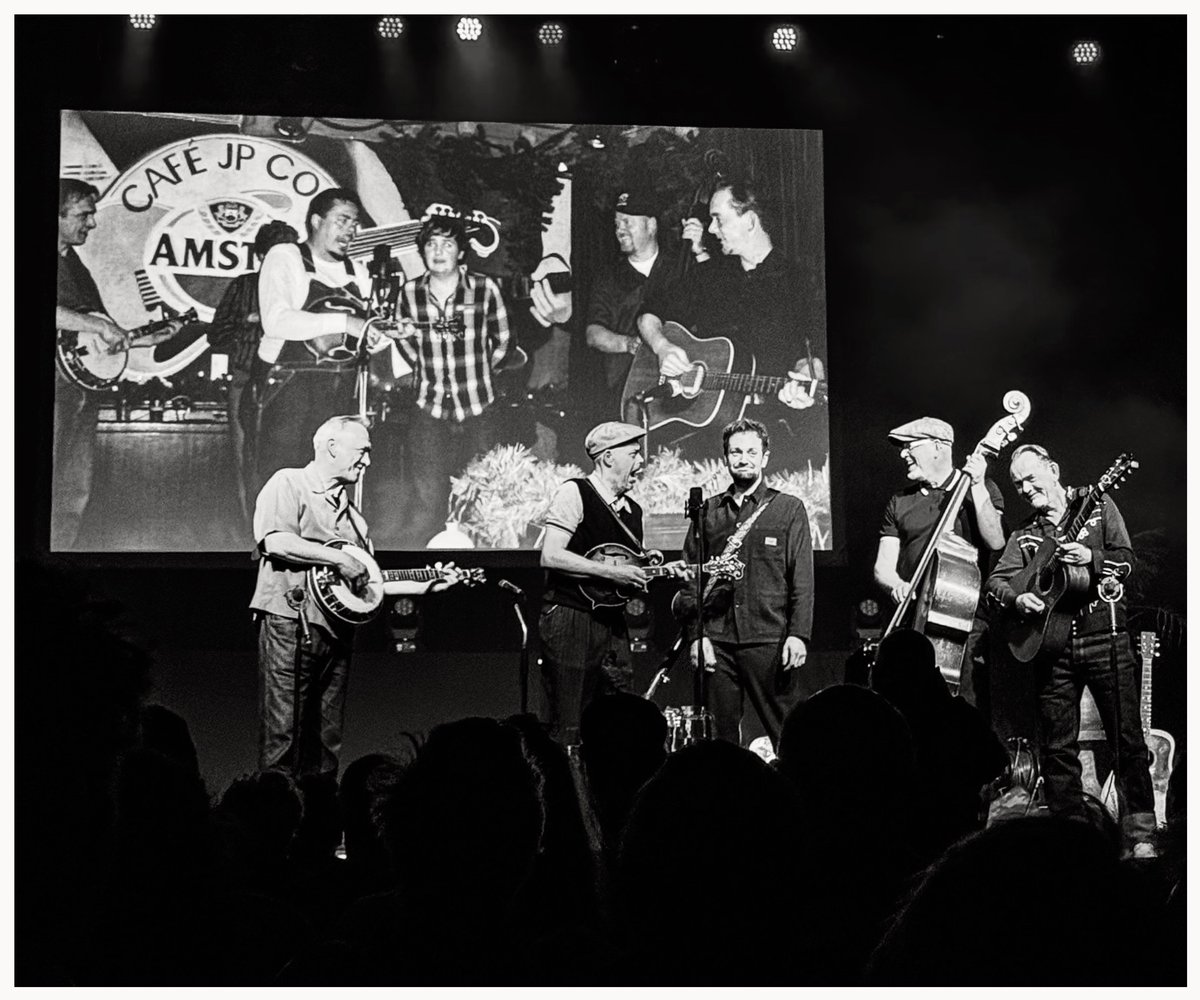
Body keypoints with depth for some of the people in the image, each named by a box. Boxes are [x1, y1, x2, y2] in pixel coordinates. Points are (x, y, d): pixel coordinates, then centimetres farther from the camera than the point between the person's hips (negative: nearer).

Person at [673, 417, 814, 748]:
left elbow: (802, 580, 1)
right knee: (720, 736, 3)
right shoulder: (708, 512, 14)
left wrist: (798, 634, -9)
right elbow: (689, 578, 12)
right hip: (717, 643, 3)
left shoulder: (789, 509, 7)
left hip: (769, 642, -3)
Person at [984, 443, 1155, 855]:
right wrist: (1017, 598, -16)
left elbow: (1125, 561, -2)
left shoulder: (1098, 507, 7)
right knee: (1057, 748, 2)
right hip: (1051, 646, 3)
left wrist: (1091, 557, -21)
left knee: (1128, 739, -5)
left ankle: (1140, 835, -1)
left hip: (1105, 639, -3)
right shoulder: (1024, 533, 14)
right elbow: (995, 581, 5)